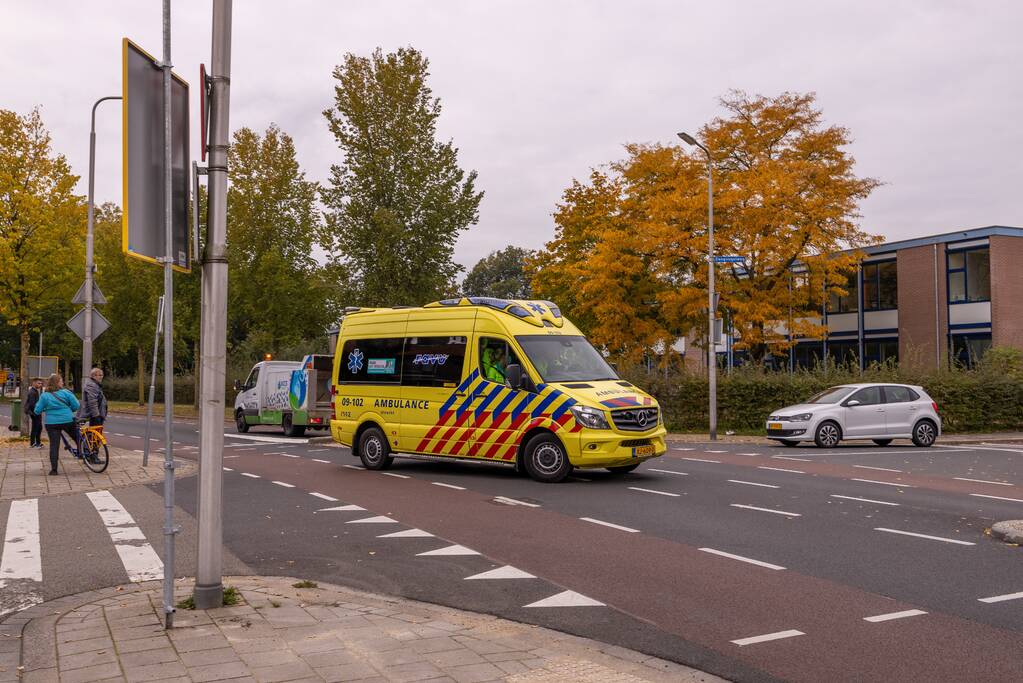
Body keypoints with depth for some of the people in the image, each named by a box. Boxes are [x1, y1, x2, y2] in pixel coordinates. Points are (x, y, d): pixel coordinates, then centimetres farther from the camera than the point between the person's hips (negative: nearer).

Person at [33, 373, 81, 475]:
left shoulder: (44, 396, -1)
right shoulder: (66, 393, -4)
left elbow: (38, 411, 2)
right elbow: (76, 406, -4)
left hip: (51, 423, 1)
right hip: (68, 421, -1)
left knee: (54, 445, 3)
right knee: (78, 439, 20)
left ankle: (53, 469, 1)